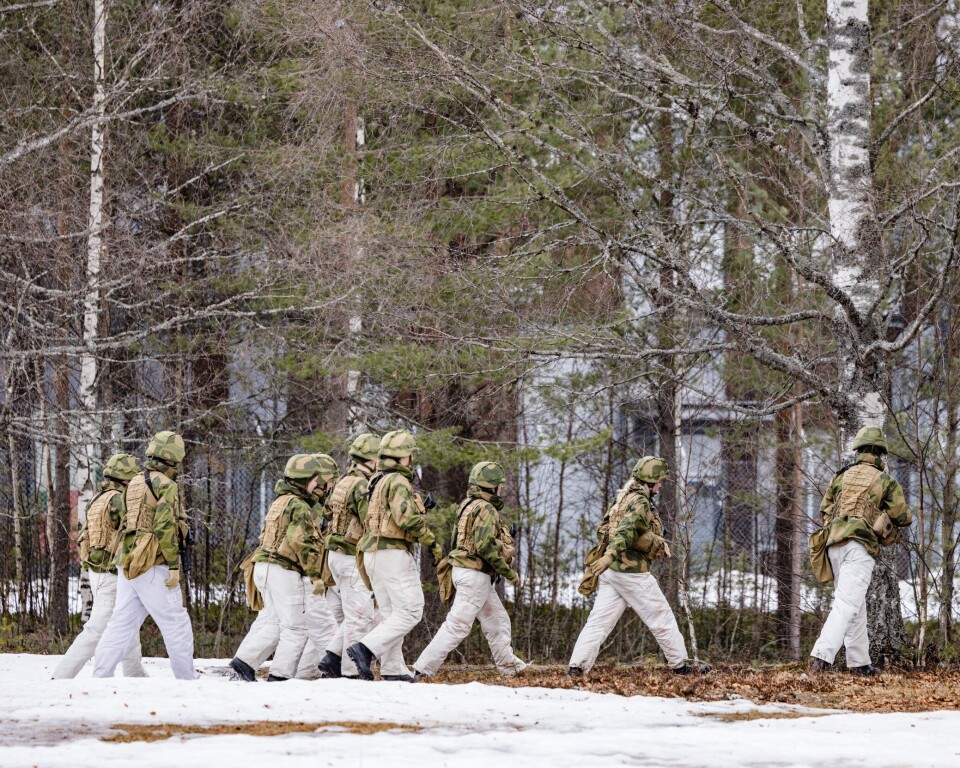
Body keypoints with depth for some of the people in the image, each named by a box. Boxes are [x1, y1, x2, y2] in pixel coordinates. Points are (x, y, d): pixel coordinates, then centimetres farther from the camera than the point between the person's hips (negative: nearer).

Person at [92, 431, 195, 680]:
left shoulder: (135, 483, 16)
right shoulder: (166, 485, -9)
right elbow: (165, 527, -18)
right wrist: (174, 565, -17)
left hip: (128, 564, 8)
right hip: (153, 566, -8)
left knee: (122, 622, 6)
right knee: (176, 624, 0)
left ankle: (100, 677, -1)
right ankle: (187, 681, 4)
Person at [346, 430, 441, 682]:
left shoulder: (376, 482, 16)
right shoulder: (398, 482, -13)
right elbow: (408, 518, -24)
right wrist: (432, 542, -15)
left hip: (373, 554, 10)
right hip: (394, 554, -10)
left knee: (391, 614, 12)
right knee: (410, 612, -8)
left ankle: (392, 670, 7)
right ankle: (365, 649, -18)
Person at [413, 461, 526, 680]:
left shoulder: (469, 506, 16)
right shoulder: (486, 509, -16)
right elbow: (485, 546, -24)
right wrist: (508, 572, -17)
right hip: (475, 574, -11)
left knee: (497, 620, 18)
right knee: (457, 625, -11)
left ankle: (508, 666, 26)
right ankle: (422, 668, -14)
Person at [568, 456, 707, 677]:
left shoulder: (622, 498, 17)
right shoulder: (640, 502, -12)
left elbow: (603, 531, 23)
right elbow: (626, 531, -27)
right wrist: (610, 555, -40)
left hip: (610, 572, 8)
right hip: (631, 571, -8)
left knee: (599, 619, 2)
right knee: (662, 617, 3)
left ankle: (577, 666, -8)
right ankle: (679, 664, 10)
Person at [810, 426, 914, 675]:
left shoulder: (841, 476, 12)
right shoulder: (885, 481, 1)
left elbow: (825, 510, 18)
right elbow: (903, 518, 8)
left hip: (835, 543, 5)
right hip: (860, 547, -5)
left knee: (855, 604, 17)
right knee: (847, 604, -12)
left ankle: (860, 662, 18)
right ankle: (822, 656, -27)